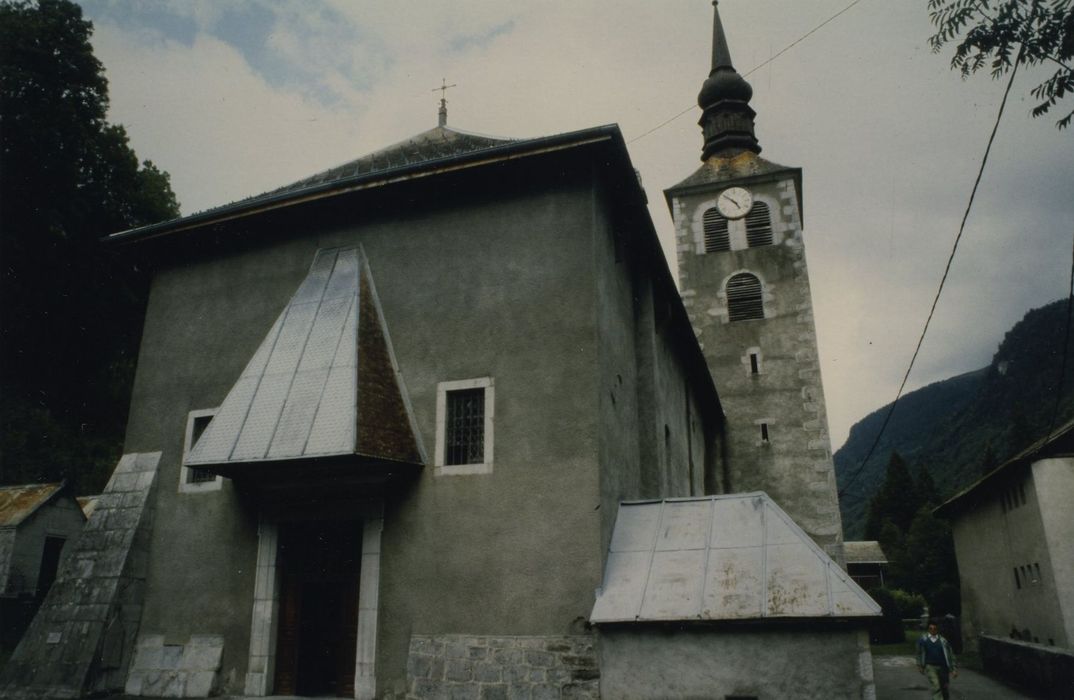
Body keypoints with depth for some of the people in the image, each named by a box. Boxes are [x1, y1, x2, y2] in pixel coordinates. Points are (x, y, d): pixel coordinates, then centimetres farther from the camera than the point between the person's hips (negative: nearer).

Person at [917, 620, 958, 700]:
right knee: (936, 687, -18)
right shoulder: (923, 639, -2)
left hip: (942, 666, 1)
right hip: (930, 666, -1)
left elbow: (950, 654, -1)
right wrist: (920, 665, 12)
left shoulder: (942, 640, -5)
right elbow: (919, 653, 10)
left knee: (944, 687, 13)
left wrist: (954, 668, -5)